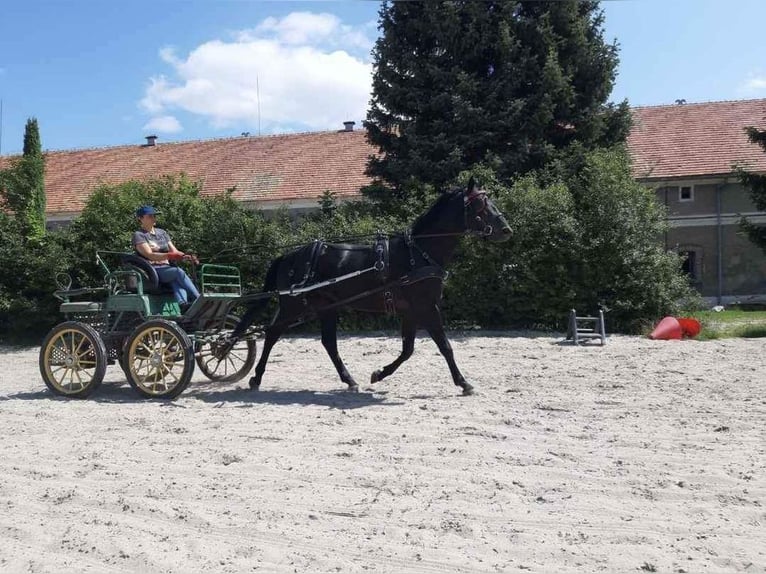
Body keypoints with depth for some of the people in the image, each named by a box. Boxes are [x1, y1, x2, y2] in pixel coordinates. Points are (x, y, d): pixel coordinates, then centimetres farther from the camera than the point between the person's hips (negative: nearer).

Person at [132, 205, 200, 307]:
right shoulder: (139, 235, 2)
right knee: (179, 272, -32)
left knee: (176, 281, -33)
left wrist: (188, 257, -5)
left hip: (167, 268, 5)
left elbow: (175, 252, 17)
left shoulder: (162, 232, 22)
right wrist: (169, 256, -29)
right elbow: (150, 255, -13)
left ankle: (183, 303, -58)